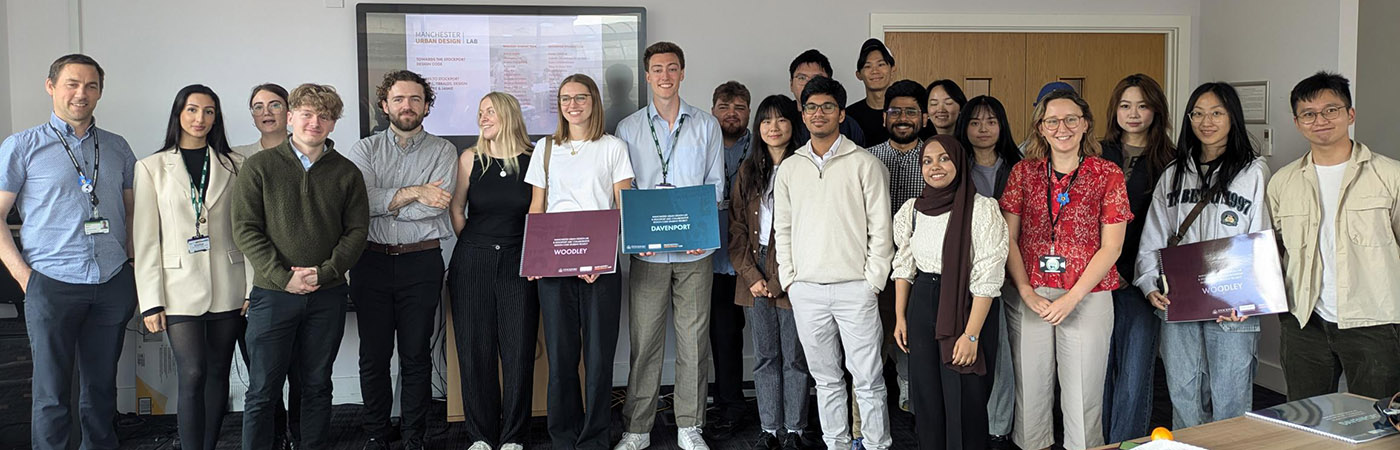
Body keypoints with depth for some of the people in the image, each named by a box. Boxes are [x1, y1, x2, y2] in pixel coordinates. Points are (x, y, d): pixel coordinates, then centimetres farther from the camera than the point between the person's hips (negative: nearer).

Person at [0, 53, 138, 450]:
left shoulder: (118, 148, 11)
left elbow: (133, 212, 18)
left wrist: (135, 266, 8)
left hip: (113, 284, 3)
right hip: (51, 284, -3)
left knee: (101, 388, 12)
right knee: (51, 395, 1)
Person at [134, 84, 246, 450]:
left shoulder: (234, 165, 8)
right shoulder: (152, 167, 4)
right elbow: (145, 238, 1)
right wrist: (151, 301, -5)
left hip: (227, 286, 2)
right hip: (180, 287, -2)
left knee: (218, 373, 7)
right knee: (192, 375, -9)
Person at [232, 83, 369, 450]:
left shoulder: (347, 172, 6)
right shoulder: (259, 167, 0)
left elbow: (357, 230, 3)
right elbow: (245, 228, -5)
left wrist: (324, 272, -11)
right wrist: (284, 277, -13)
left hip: (327, 296, 2)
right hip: (272, 293, -2)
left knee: (317, 385, 12)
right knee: (263, 390, 2)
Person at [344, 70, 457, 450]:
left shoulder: (441, 151, 5)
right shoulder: (365, 149, 8)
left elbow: (437, 203, -11)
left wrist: (384, 203, -8)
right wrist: (413, 193, -16)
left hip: (421, 262, -1)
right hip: (371, 260, 1)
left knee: (416, 355, 4)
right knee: (373, 355, 6)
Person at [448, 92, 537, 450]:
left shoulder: (533, 159, 1)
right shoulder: (471, 159, 5)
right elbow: (456, 210, 12)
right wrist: (476, 246, 9)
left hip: (518, 263, -1)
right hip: (472, 264, 2)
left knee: (518, 349, -1)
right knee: (475, 349, 3)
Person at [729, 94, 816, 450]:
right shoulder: (748, 170, 10)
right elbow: (737, 225, 8)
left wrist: (780, 279, -12)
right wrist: (751, 274, -3)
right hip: (755, 272, 4)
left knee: (794, 357, 4)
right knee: (765, 356, 10)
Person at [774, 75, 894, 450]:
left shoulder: (865, 164, -1)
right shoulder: (789, 168, 11)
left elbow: (881, 229, -2)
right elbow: (782, 229, 14)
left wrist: (872, 282, -7)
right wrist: (788, 279, 6)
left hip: (855, 288, -3)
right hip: (806, 290, 3)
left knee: (868, 379, 0)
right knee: (826, 379, 12)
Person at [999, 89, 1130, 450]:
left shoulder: (1107, 175, 0)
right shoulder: (1023, 172, 6)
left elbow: (1111, 246, -3)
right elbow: (1008, 238, 5)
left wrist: (1071, 298, -10)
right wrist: (1026, 292, -6)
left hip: (1088, 296, -2)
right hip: (1029, 296, 2)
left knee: (1083, 391, 3)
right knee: (1030, 385, 6)